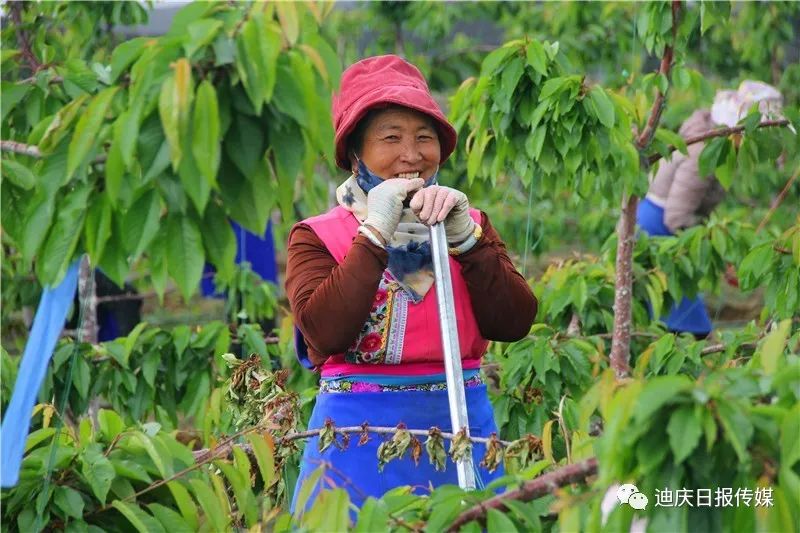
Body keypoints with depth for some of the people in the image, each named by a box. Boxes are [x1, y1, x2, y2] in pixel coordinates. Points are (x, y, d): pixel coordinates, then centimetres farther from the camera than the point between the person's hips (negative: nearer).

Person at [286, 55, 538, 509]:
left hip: (463, 427, 3)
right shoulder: (317, 237, 2)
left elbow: (515, 323, -2)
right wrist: (375, 234, -13)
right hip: (360, 437, -3)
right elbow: (325, 333, -15)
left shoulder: (470, 226, 12)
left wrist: (464, 237, -11)